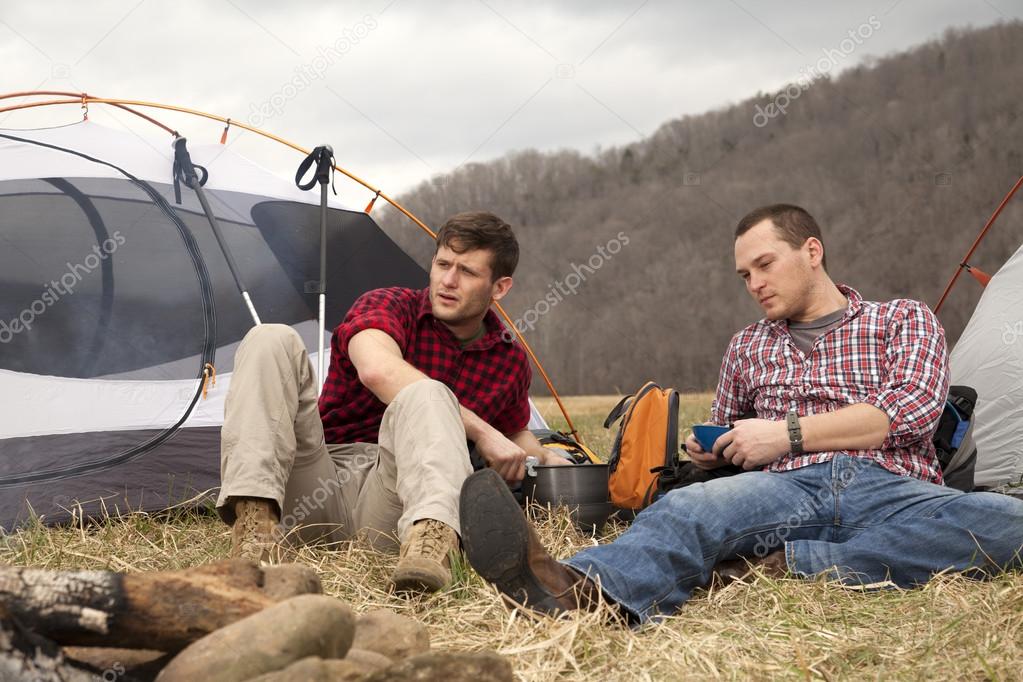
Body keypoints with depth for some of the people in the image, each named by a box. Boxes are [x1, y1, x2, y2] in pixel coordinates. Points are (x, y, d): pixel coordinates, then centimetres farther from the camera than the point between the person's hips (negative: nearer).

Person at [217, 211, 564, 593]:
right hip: (313, 500, 0)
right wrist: (480, 430, -23)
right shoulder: (387, 306, 2)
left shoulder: (509, 362, 14)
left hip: (390, 503, 1)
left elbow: (516, 436, 37)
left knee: (426, 395, -29)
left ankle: (430, 538, -56)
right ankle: (254, 519, -38)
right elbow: (377, 369, -23)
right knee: (271, 341, -20)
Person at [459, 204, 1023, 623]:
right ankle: (582, 591, -65)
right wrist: (710, 452, 12)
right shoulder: (748, 347, 29)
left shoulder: (904, 321, 17)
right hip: (791, 489, 2)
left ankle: (793, 564, -40)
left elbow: (910, 410, -1)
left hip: (891, 491, -2)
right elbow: (724, 436, 38)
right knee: (689, 508, -33)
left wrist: (788, 433, -5)